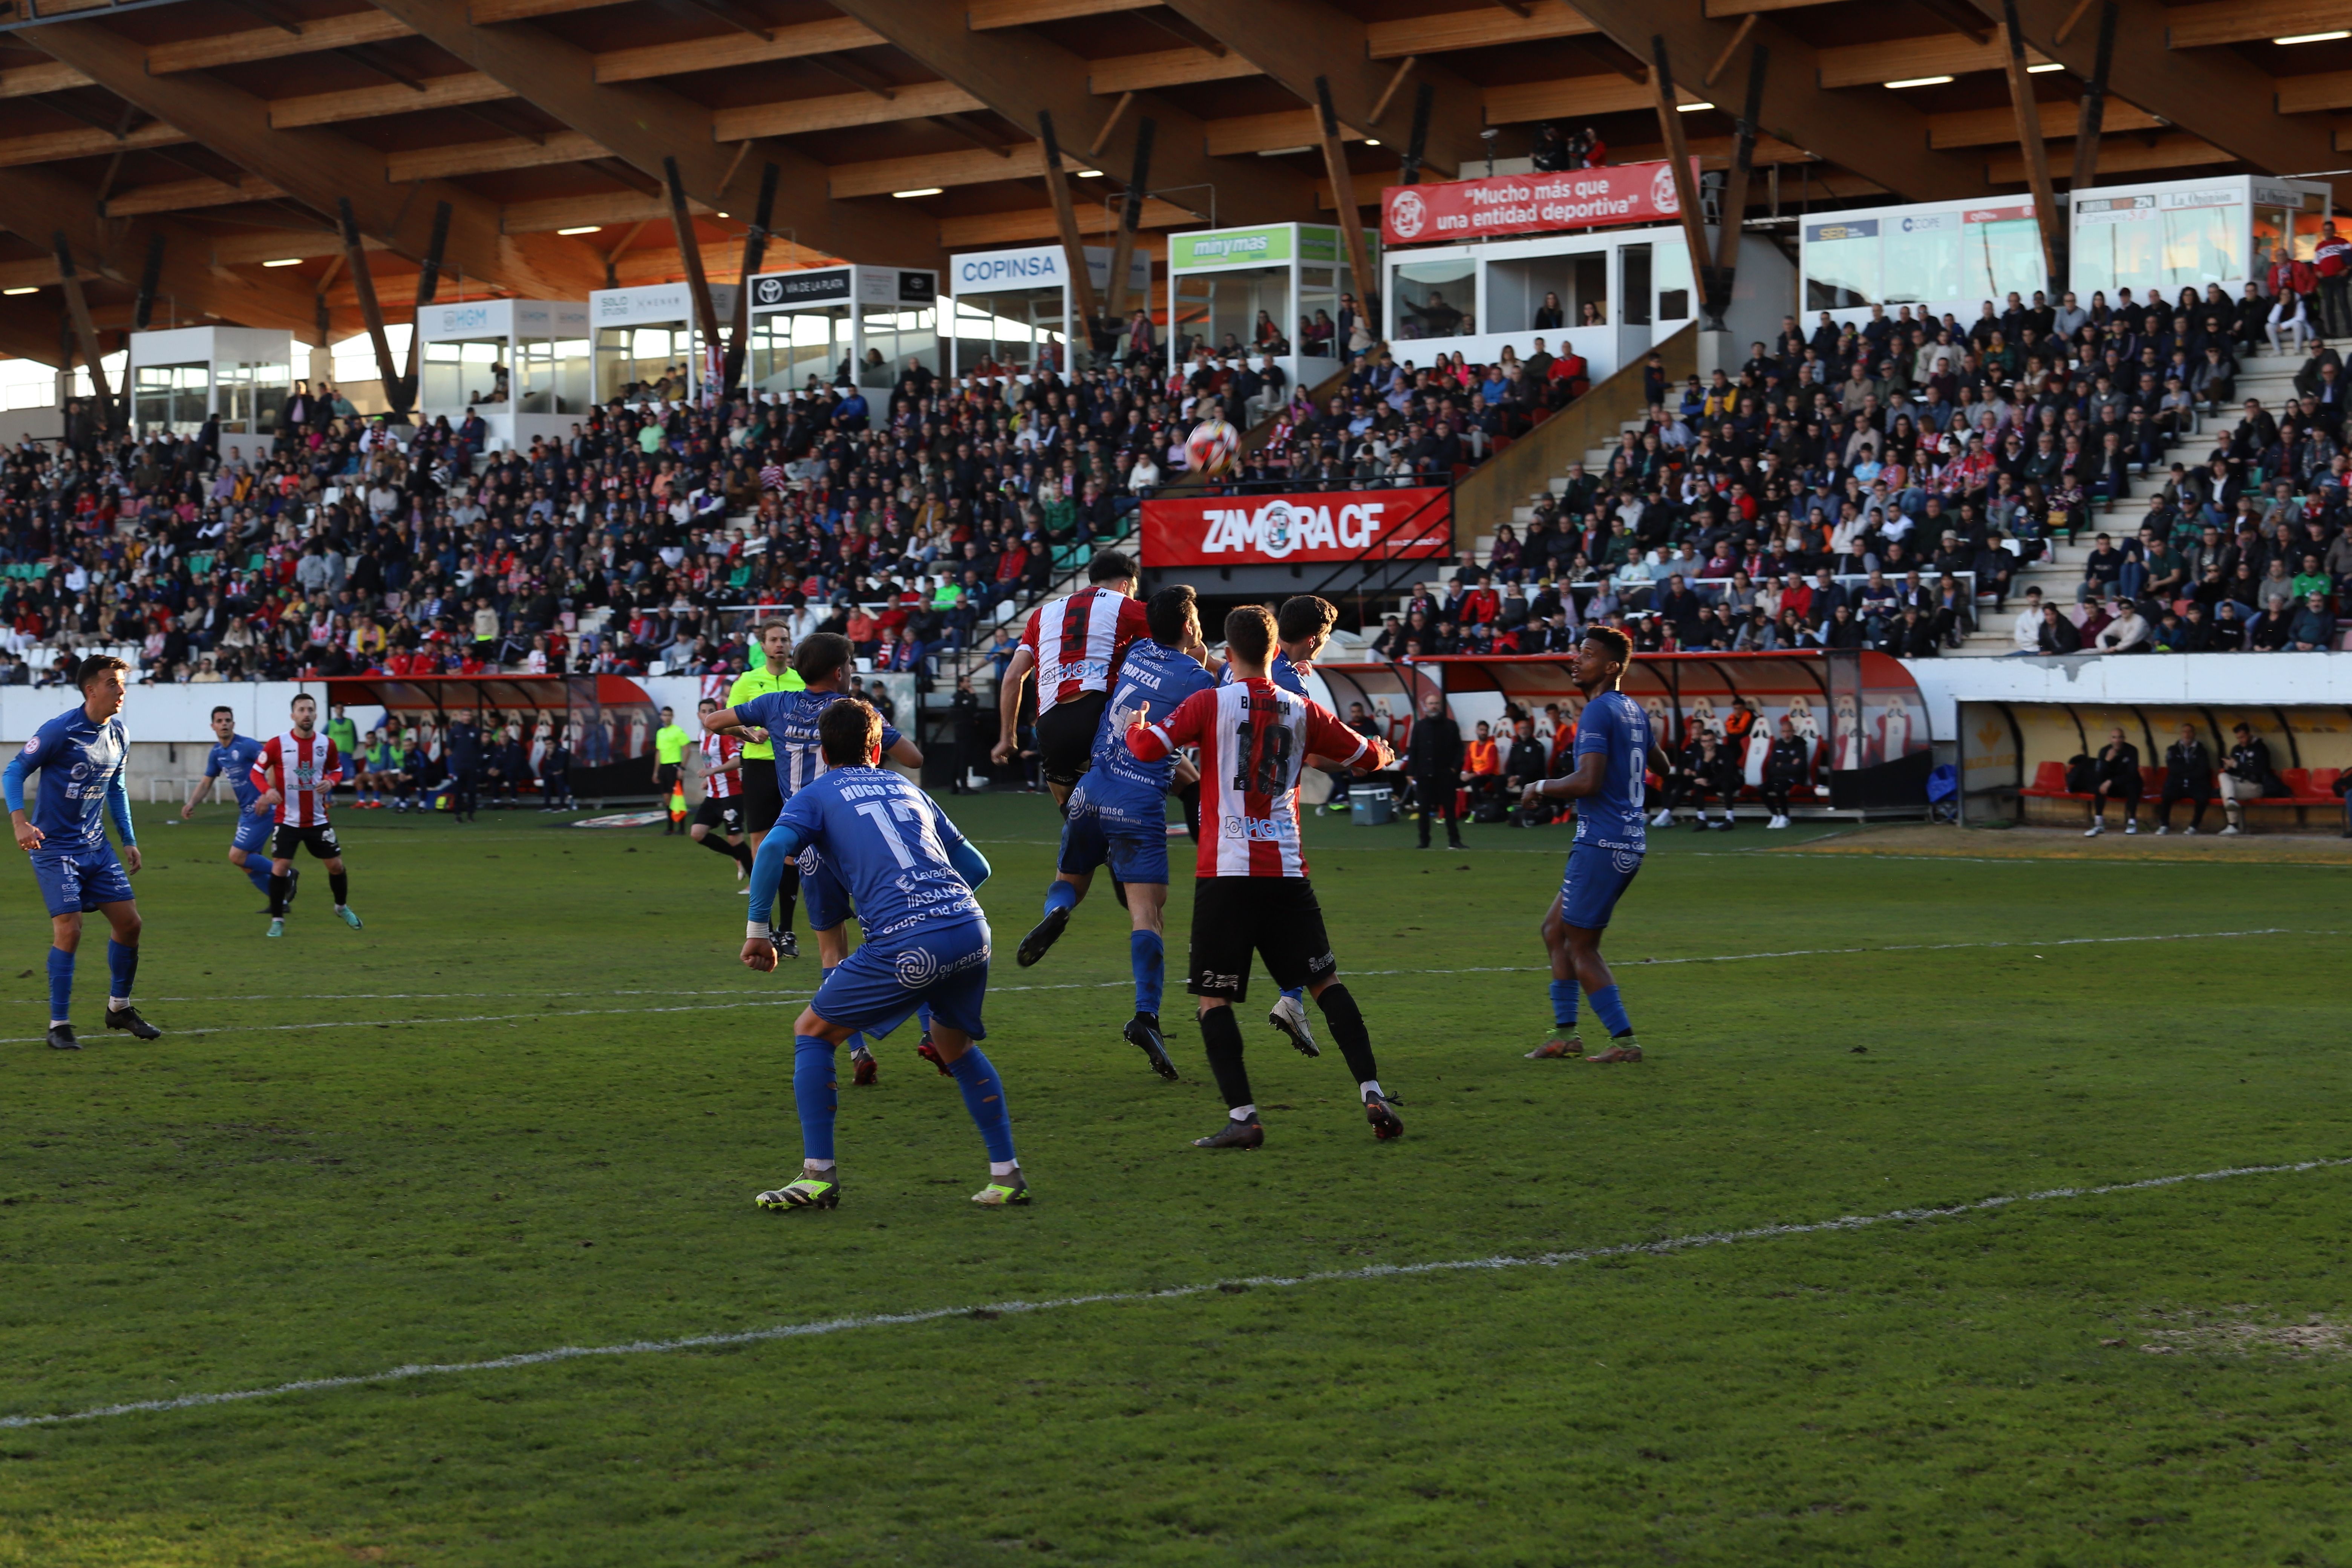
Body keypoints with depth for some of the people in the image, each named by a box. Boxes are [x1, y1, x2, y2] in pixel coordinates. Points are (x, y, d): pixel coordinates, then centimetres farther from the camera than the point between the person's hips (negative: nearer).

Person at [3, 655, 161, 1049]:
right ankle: (59, 1025, -5)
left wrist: (128, 839, 18)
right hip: (55, 847, -7)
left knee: (128, 923, 5)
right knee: (68, 930, -14)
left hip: (96, 847, 7)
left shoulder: (119, 734, 5)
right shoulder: (59, 731, -17)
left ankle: (119, 1008, 24)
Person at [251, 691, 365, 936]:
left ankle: (342, 907, 34)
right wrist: (268, 790, -22)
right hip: (288, 820, -3)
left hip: (318, 820, 3)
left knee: (336, 864, 8)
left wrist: (330, 782, -9)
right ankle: (277, 921, 4)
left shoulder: (327, 744, -2)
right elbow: (257, 771, -2)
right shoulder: (277, 744, -10)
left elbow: (337, 769, 13)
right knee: (280, 866, -10)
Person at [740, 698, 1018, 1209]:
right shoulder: (908, 789, 27)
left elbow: (774, 848, -7)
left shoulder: (816, 795, 14)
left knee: (813, 1032, 12)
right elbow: (977, 867, 29)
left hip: (910, 944, -5)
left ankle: (818, 1176, 5)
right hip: (971, 928, 5)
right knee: (956, 1047, 28)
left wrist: (757, 931, -1)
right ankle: (1007, 1176, 22)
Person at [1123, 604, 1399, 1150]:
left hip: (1226, 873, -3)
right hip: (1287, 871, 3)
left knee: (1214, 998, 3)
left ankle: (1242, 1115, -8)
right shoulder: (1302, 711, 9)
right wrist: (1384, 751, 44)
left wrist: (1134, 726, 13)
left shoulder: (1210, 704, -1)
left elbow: (1148, 748, -10)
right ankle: (1372, 1094, 3)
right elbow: (1368, 755, 21)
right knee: (1326, 982, 12)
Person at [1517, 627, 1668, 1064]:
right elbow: (1660, 767, 29)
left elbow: (1588, 782, -24)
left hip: (1602, 844, -10)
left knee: (1581, 947, -2)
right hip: (1630, 841, 10)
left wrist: (1541, 788, -9)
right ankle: (1565, 1033, 17)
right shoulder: (1633, 710, 13)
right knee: (1555, 930, 17)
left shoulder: (1598, 712, -15)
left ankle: (1625, 1040, -1)